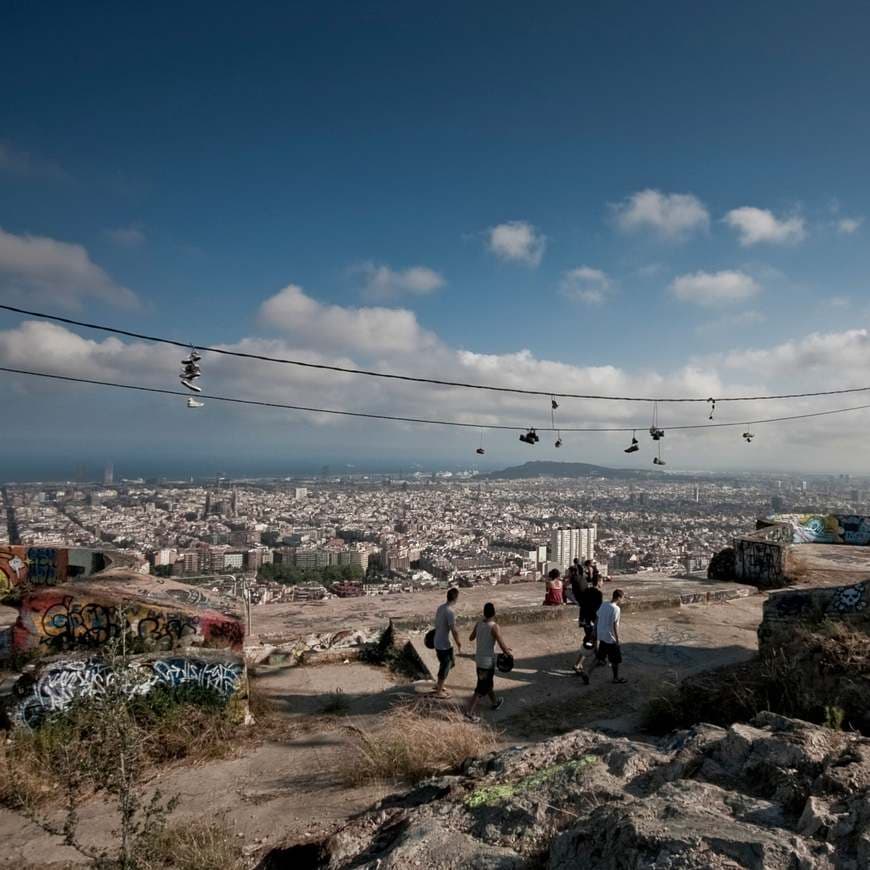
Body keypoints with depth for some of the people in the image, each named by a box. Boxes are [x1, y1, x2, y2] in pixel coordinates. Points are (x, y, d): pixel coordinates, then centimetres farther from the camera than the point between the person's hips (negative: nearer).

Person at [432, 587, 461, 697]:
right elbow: (454, 631, -23)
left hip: (438, 643, 9)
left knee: (451, 662, 24)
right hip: (444, 645, -9)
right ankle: (439, 692, 21)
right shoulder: (450, 611, -25)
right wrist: (459, 644, -10)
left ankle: (438, 685, 34)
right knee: (445, 667, 8)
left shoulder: (440, 608, 3)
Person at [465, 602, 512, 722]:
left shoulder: (479, 624, -1)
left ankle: (495, 702, 47)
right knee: (481, 689, 1)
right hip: (488, 661, -7)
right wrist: (509, 652, -2)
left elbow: (471, 638, 17)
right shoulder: (494, 627, -21)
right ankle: (469, 712, -2)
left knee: (488, 682, 27)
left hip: (479, 658, 7)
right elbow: (504, 648, -22)